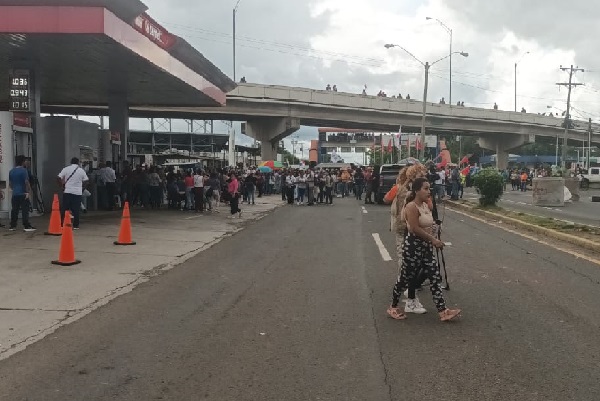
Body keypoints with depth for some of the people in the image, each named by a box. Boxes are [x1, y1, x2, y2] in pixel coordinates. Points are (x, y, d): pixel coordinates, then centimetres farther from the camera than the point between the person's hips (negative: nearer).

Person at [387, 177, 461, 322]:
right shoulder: (412, 206, -18)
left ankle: (443, 311, 6)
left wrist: (433, 241, 7)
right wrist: (433, 239, -21)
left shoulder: (425, 205, 10)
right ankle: (393, 307, 21)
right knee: (405, 278, 4)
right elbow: (415, 228, -25)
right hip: (413, 246, -9)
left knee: (435, 278, 4)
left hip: (426, 247, 9)